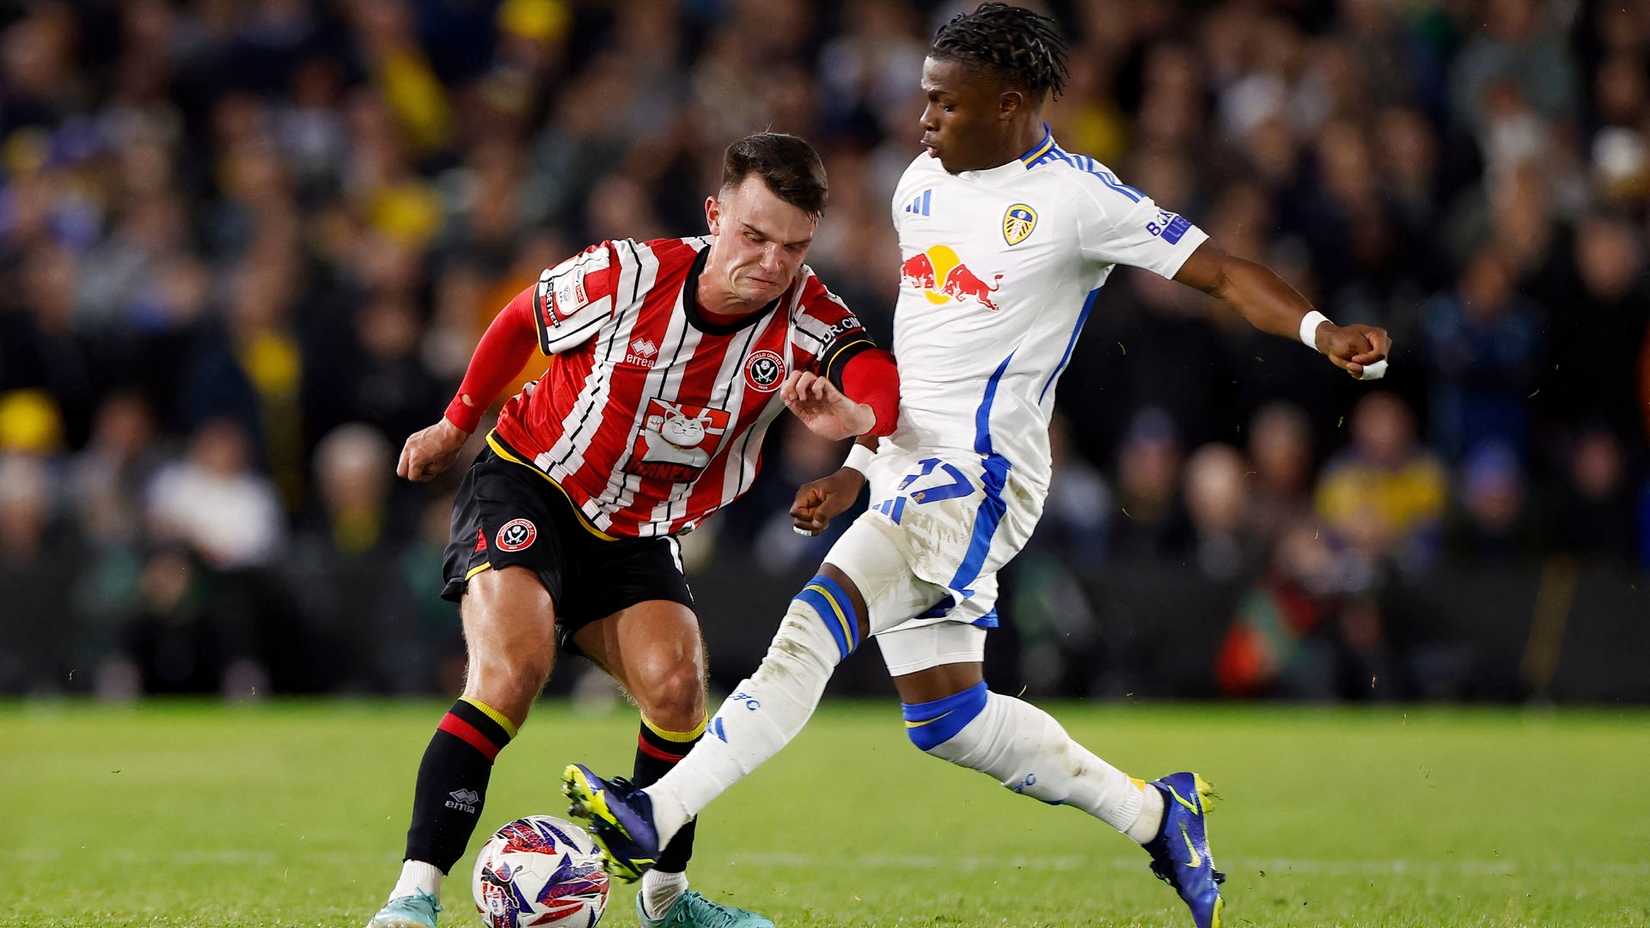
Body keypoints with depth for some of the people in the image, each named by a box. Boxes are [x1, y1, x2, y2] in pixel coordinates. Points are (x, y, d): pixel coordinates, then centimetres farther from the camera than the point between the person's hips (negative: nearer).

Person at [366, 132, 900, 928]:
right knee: (511, 668, -24)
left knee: (676, 684, -16)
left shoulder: (803, 319, -16)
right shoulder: (627, 275, -19)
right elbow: (522, 320, 2)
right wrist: (456, 424, 15)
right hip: (528, 484, -3)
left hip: (636, 536, 3)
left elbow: (880, 378, -37)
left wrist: (855, 412, -61)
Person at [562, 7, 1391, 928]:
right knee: (945, 714, 10)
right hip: (911, 473, 9)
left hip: (978, 474, -9)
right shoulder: (922, 184, 14)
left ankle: (654, 821, -26)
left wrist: (1321, 330, -26)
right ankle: (1156, 815, 23)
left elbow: (1219, 271, -10)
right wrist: (860, 466, 23)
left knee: (808, 634, -22)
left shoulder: (1076, 197, -9)